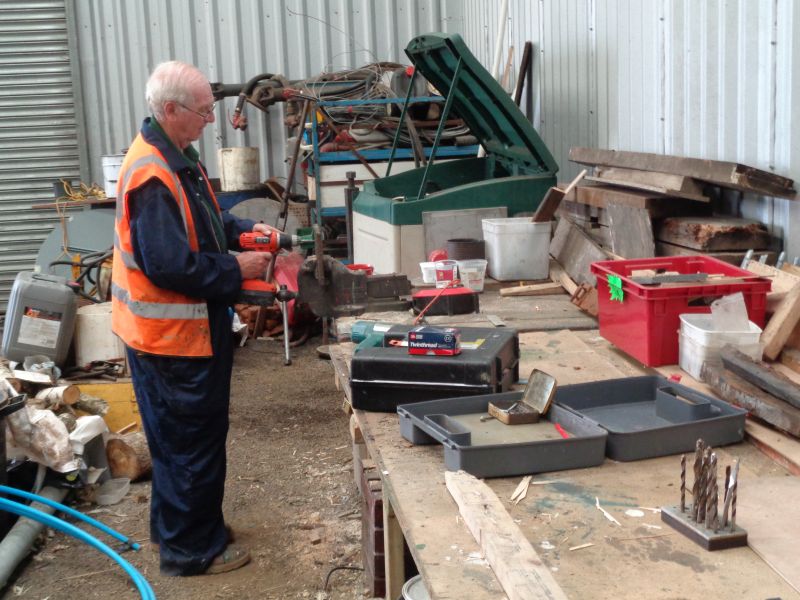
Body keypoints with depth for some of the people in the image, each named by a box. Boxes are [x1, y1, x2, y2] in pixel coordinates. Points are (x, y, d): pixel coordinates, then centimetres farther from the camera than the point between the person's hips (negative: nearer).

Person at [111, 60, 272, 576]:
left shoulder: (178, 156, 8)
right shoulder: (153, 175, -25)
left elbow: (200, 221, 22)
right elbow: (170, 264, -29)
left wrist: (243, 229, 5)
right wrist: (236, 272, -18)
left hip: (188, 325, 10)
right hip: (172, 332, -10)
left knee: (183, 435, 21)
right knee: (193, 438, 2)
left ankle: (178, 526, 38)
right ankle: (191, 548, 18)